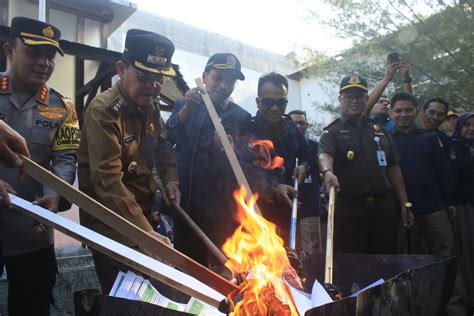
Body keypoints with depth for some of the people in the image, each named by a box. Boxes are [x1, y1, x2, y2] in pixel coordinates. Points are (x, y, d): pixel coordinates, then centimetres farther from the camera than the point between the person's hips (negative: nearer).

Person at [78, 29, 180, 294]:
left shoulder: (150, 107, 4)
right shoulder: (103, 110, -22)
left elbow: (163, 148, 16)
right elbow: (108, 180, -30)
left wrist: (170, 179, -5)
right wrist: (145, 231, -35)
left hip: (144, 214, 7)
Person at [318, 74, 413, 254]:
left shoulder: (379, 130, 16)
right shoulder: (332, 132, 1)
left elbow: (393, 169, 17)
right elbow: (324, 155, -20)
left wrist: (405, 204, 12)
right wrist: (328, 172, -43)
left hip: (384, 207, 5)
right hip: (349, 208, -4)